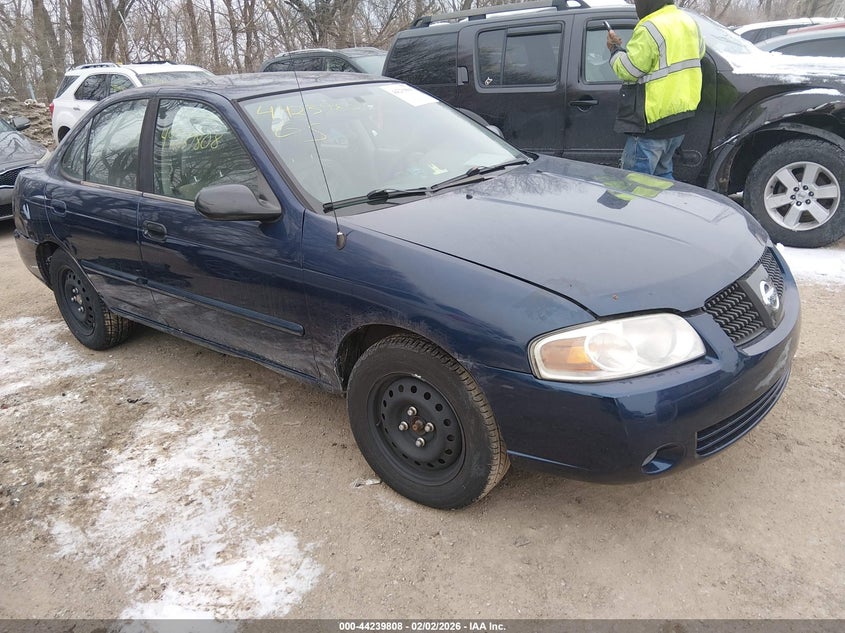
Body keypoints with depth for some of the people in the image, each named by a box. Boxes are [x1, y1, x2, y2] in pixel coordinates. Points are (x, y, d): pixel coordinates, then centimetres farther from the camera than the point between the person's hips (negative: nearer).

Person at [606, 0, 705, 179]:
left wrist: (615, 49, 1)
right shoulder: (689, 22, 12)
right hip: (681, 116, 9)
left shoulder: (650, 29, -18)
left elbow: (628, 70, -17)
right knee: (662, 174, 20)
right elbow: (699, 52, 26)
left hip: (653, 121, -9)